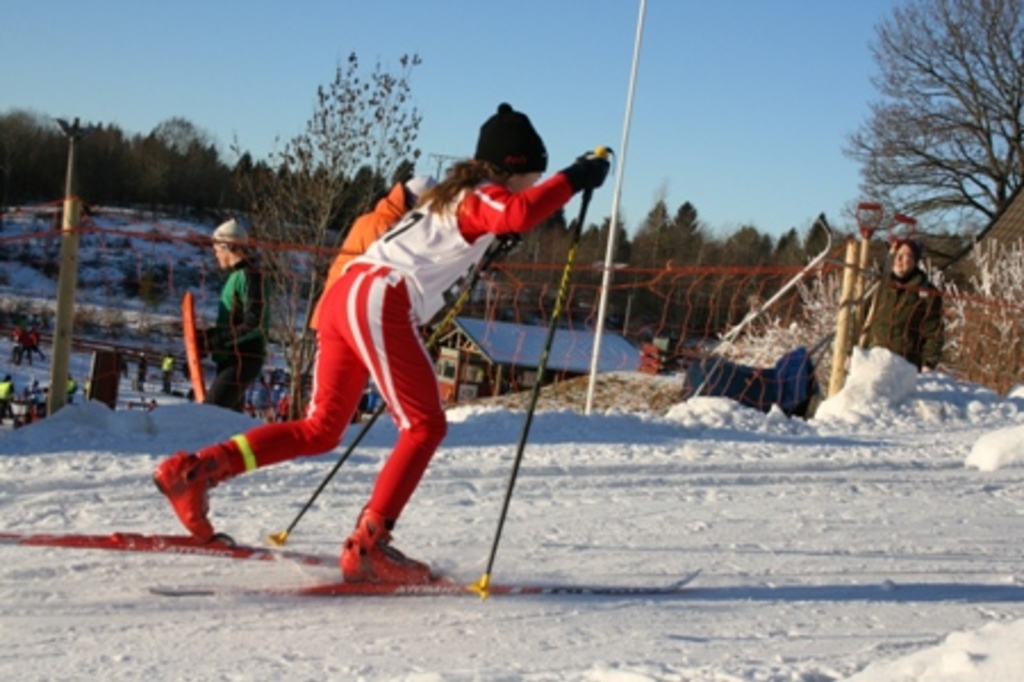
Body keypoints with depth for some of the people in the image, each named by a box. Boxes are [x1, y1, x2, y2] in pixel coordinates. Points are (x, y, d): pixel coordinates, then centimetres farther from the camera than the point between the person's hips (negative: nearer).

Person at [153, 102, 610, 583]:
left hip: (345, 294, 9)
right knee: (425, 426, -2)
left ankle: (194, 470, 6)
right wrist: (573, 180, -15)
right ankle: (367, 546, -7)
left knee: (321, 428, 13)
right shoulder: (482, 197, -2)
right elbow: (519, 214, -25)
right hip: (378, 304, -9)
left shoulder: (453, 193, 24)